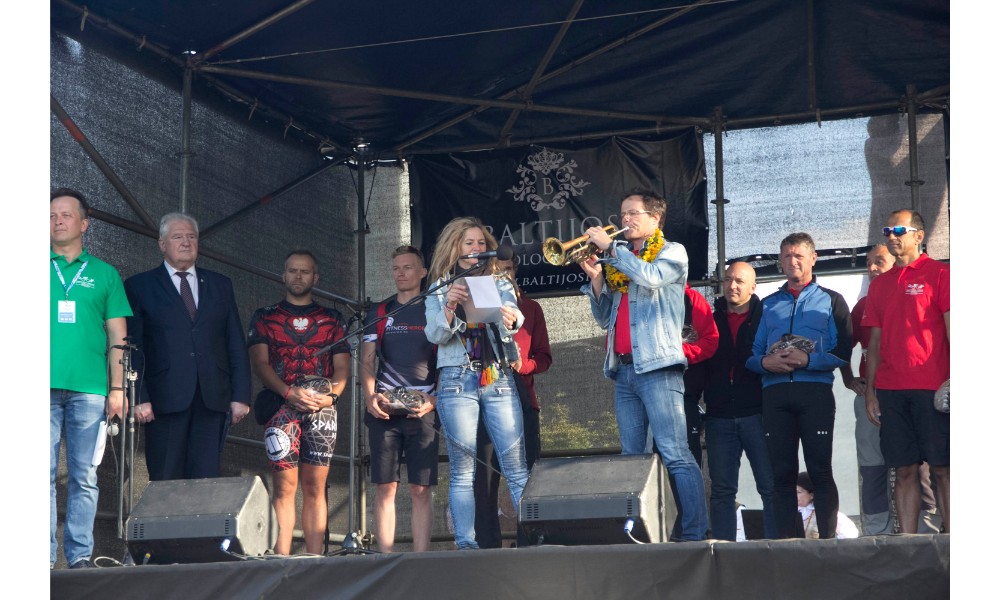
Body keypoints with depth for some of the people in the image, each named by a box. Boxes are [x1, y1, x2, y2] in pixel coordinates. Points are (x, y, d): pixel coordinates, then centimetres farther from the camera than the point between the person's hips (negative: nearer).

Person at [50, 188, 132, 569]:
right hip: (44, 387, 0)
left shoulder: (104, 274, 13)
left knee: (84, 476, 0)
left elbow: (117, 337, 11)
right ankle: (44, 557, -1)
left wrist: (117, 389, 2)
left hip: (88, 389, 0)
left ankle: (80, 556, 3)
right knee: (43, 473, -3)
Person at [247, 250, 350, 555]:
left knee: (315, 486, -1)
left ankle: (315, 559, -1)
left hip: (322, 408, 2)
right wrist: (290, 393, -14)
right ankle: (281, 558, -12)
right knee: (284, 484, -9)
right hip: (281, 407, -1)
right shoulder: (265, 317, 12)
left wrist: (331, 394, -11)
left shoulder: (332, 319, 16)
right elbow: (259, 363, 2)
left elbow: (343, 365, 10)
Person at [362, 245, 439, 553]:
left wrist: (433, 400, -9)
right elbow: (367, 361, 13)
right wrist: (370, 397, -5)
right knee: (385, 487, -2)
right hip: (383, 409, 2)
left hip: (422, 410, -2)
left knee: (420, 488, -5)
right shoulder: (379, 312, 17)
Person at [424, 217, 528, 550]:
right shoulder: (440, 289, 12)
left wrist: (512, 318, -28)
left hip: (499, 380, 1)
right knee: (462, 471, -3)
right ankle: (465, 544, -5)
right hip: (457, 380, -1)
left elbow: (514, 317, -3)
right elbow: (435, 335, 0)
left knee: (516, 468, -6)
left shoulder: (500, 284, 15)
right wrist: (450, 305, -19)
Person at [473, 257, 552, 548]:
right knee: (484, 480, -5)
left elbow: (544, 356, 12)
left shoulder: (530, 308, 17)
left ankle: (530, 544, -4)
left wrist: (523, 365, -8)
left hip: (523, 400, 1)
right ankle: (487, 546, -3)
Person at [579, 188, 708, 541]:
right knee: (632, 457, 5)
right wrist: (596, 277, 3)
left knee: (675, 454, -13)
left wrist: (610, 246, -10)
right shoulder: (621, 260, 22)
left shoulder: (671, 252, 5)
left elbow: (650, 277, -18)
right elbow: (605, 318, 18)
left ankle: (696, 534, -16)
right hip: (623, 369, 7)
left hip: (657, 366, -7)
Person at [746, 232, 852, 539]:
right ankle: (786, 542, 2)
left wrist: (809, 360, -13)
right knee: (782, 473, 1)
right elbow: (752, 354, 16)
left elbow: (843, 352, 0)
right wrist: (765, 362, -6)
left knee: (820, 470, -6)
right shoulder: (768, 304, 22)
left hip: (815, 390, -3)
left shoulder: (830, 301, 12)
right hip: (775, 393, 3)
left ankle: (828, 540, -5)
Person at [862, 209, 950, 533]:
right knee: (904, 470, 4)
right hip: (890, 390, 5)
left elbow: (953, 330, -4)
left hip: (931, 386, -5)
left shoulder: (938, 274, 1)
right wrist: (870, 391, 11)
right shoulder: (880, 285, 17)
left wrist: (954, 380, -12)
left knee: (942, 469, -3)